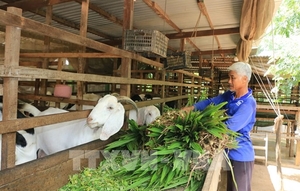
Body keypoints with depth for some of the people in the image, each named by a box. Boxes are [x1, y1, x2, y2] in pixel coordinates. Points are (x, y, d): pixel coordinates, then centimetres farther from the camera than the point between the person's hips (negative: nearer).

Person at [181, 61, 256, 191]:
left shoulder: (248, 104, -24)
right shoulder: (230, 95, 2)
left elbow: (229, 127, -31)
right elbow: (211, 102, 3)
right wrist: (192, 107, -14)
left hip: (241, 155, -8)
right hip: (231, 152, 8)